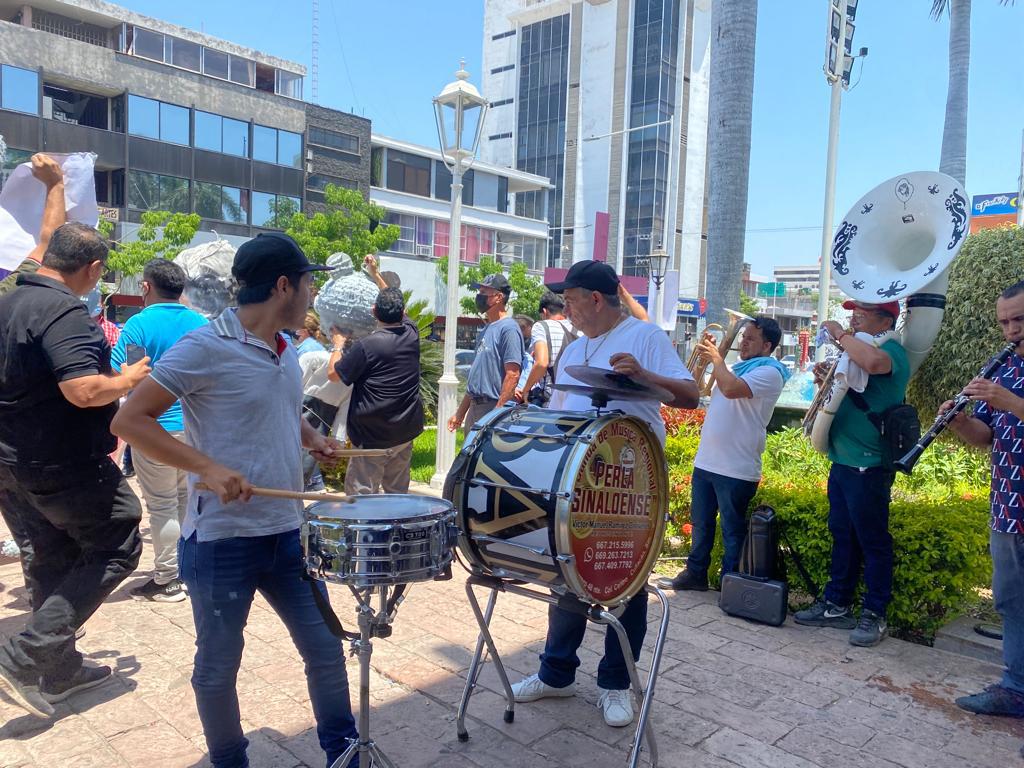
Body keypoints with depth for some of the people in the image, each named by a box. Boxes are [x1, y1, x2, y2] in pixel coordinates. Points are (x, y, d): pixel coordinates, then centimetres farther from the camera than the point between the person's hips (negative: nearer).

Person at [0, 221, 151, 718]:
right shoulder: (65, 313, -21)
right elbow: (84, 390, -31)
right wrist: (128, 379, -13)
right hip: (63, 467, -9)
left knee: (55, 560, 18)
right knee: (116, 548, 4)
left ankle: (60, 670, 29)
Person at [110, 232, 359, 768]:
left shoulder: (286, 351, 8)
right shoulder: (204, 348, -15)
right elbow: (128, 420, -15)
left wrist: (312, 440, 6)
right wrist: (207, 466, -26)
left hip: (288, 533, 7)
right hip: (221, 540, -6)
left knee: (327, 650, 12)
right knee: (218, 668, 12)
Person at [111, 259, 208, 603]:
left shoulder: (139, 324, -12)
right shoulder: (201, 324, 4)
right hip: (197, 425, 6)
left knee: (162, 505, 2)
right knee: (188, 498, 16)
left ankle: (167, 581, 9)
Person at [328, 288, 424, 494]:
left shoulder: (366, 345, -18)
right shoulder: (411, 335, -1)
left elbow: (333, 374, -5)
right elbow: (400, 314, 21)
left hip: (373, 436, -6)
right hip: (406, 431, 6)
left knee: (361, 494, 2)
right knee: (398, 493, 16)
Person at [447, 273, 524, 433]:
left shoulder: (508, 328, -11)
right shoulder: (486, 330, 17)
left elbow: (513, 374, -19)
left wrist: (498, 411, -23)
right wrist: (460, 412, 20)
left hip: (495, 408, -9)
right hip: (475, 407, 10)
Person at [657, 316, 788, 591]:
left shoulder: (770, 371, -10)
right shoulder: (735, 366, 16)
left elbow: (731, 388, -27)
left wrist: (716, 358, -11)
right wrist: (705, 356, 12)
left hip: (736, 468, -8)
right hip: (706, 461, 8)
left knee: (732, 530, 4)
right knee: (700, 523, 16)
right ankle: (695, 573, 28)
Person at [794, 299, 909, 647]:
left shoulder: (890, 349, -10)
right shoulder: (856, 350, 16)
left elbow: (872, 362, -36)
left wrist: (841, 334, -20)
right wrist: (827, 380, 5)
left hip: (869, 466, -9)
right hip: (841, 462, 9)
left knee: (872, 540, 0)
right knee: (842, 535, 15)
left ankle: (874, 615, 10)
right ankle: (836, 604, 24)